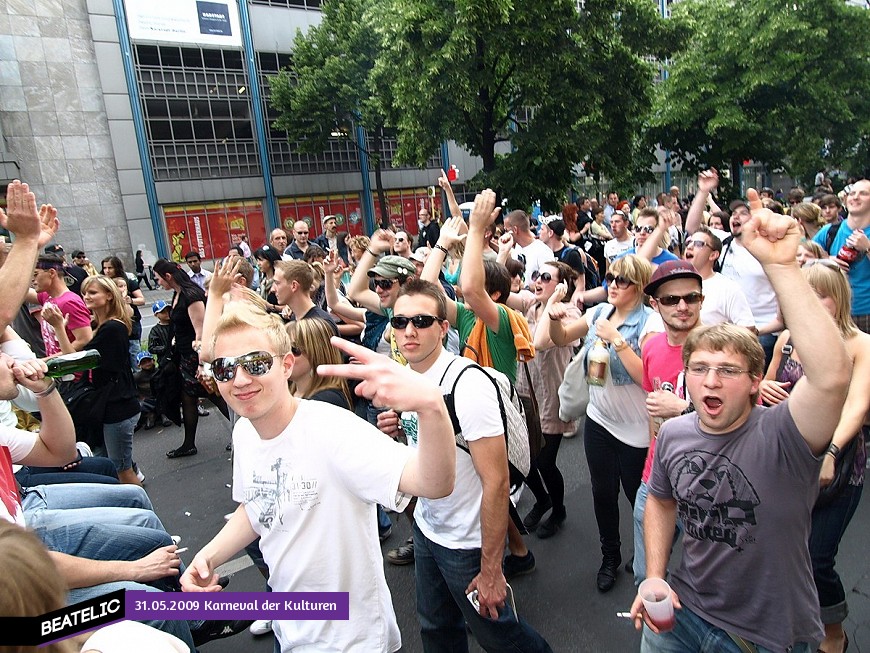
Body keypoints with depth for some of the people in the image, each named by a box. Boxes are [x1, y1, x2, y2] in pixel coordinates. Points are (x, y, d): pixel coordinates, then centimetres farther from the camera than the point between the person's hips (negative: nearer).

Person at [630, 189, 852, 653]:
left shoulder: (780, 437, -25)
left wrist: (779, 265, -47)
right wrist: (655, 577, 0)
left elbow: (832, 376, -45)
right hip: (684, 610, 4)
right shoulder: (673, 433, -8)